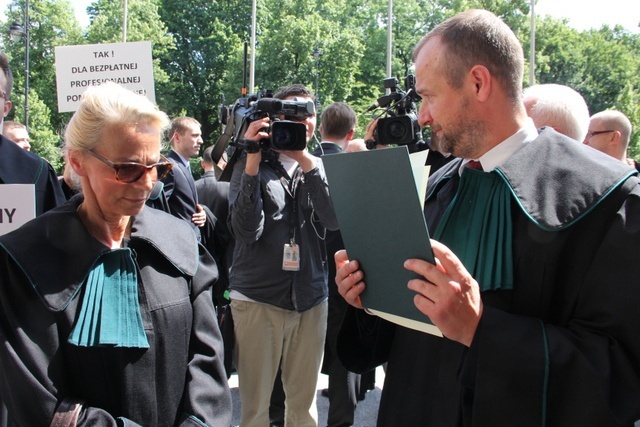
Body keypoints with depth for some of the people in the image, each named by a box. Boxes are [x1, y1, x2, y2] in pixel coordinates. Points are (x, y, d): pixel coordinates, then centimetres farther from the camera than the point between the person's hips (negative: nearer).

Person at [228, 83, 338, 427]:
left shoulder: (319, 167, 9)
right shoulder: (252, 164, 1)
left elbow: (334, 220, -10)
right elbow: (246, 232, -13)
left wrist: (306, 161, -18)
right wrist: (253, 161, -19)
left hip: (311, 298, 3)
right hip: (258, 298, -3)